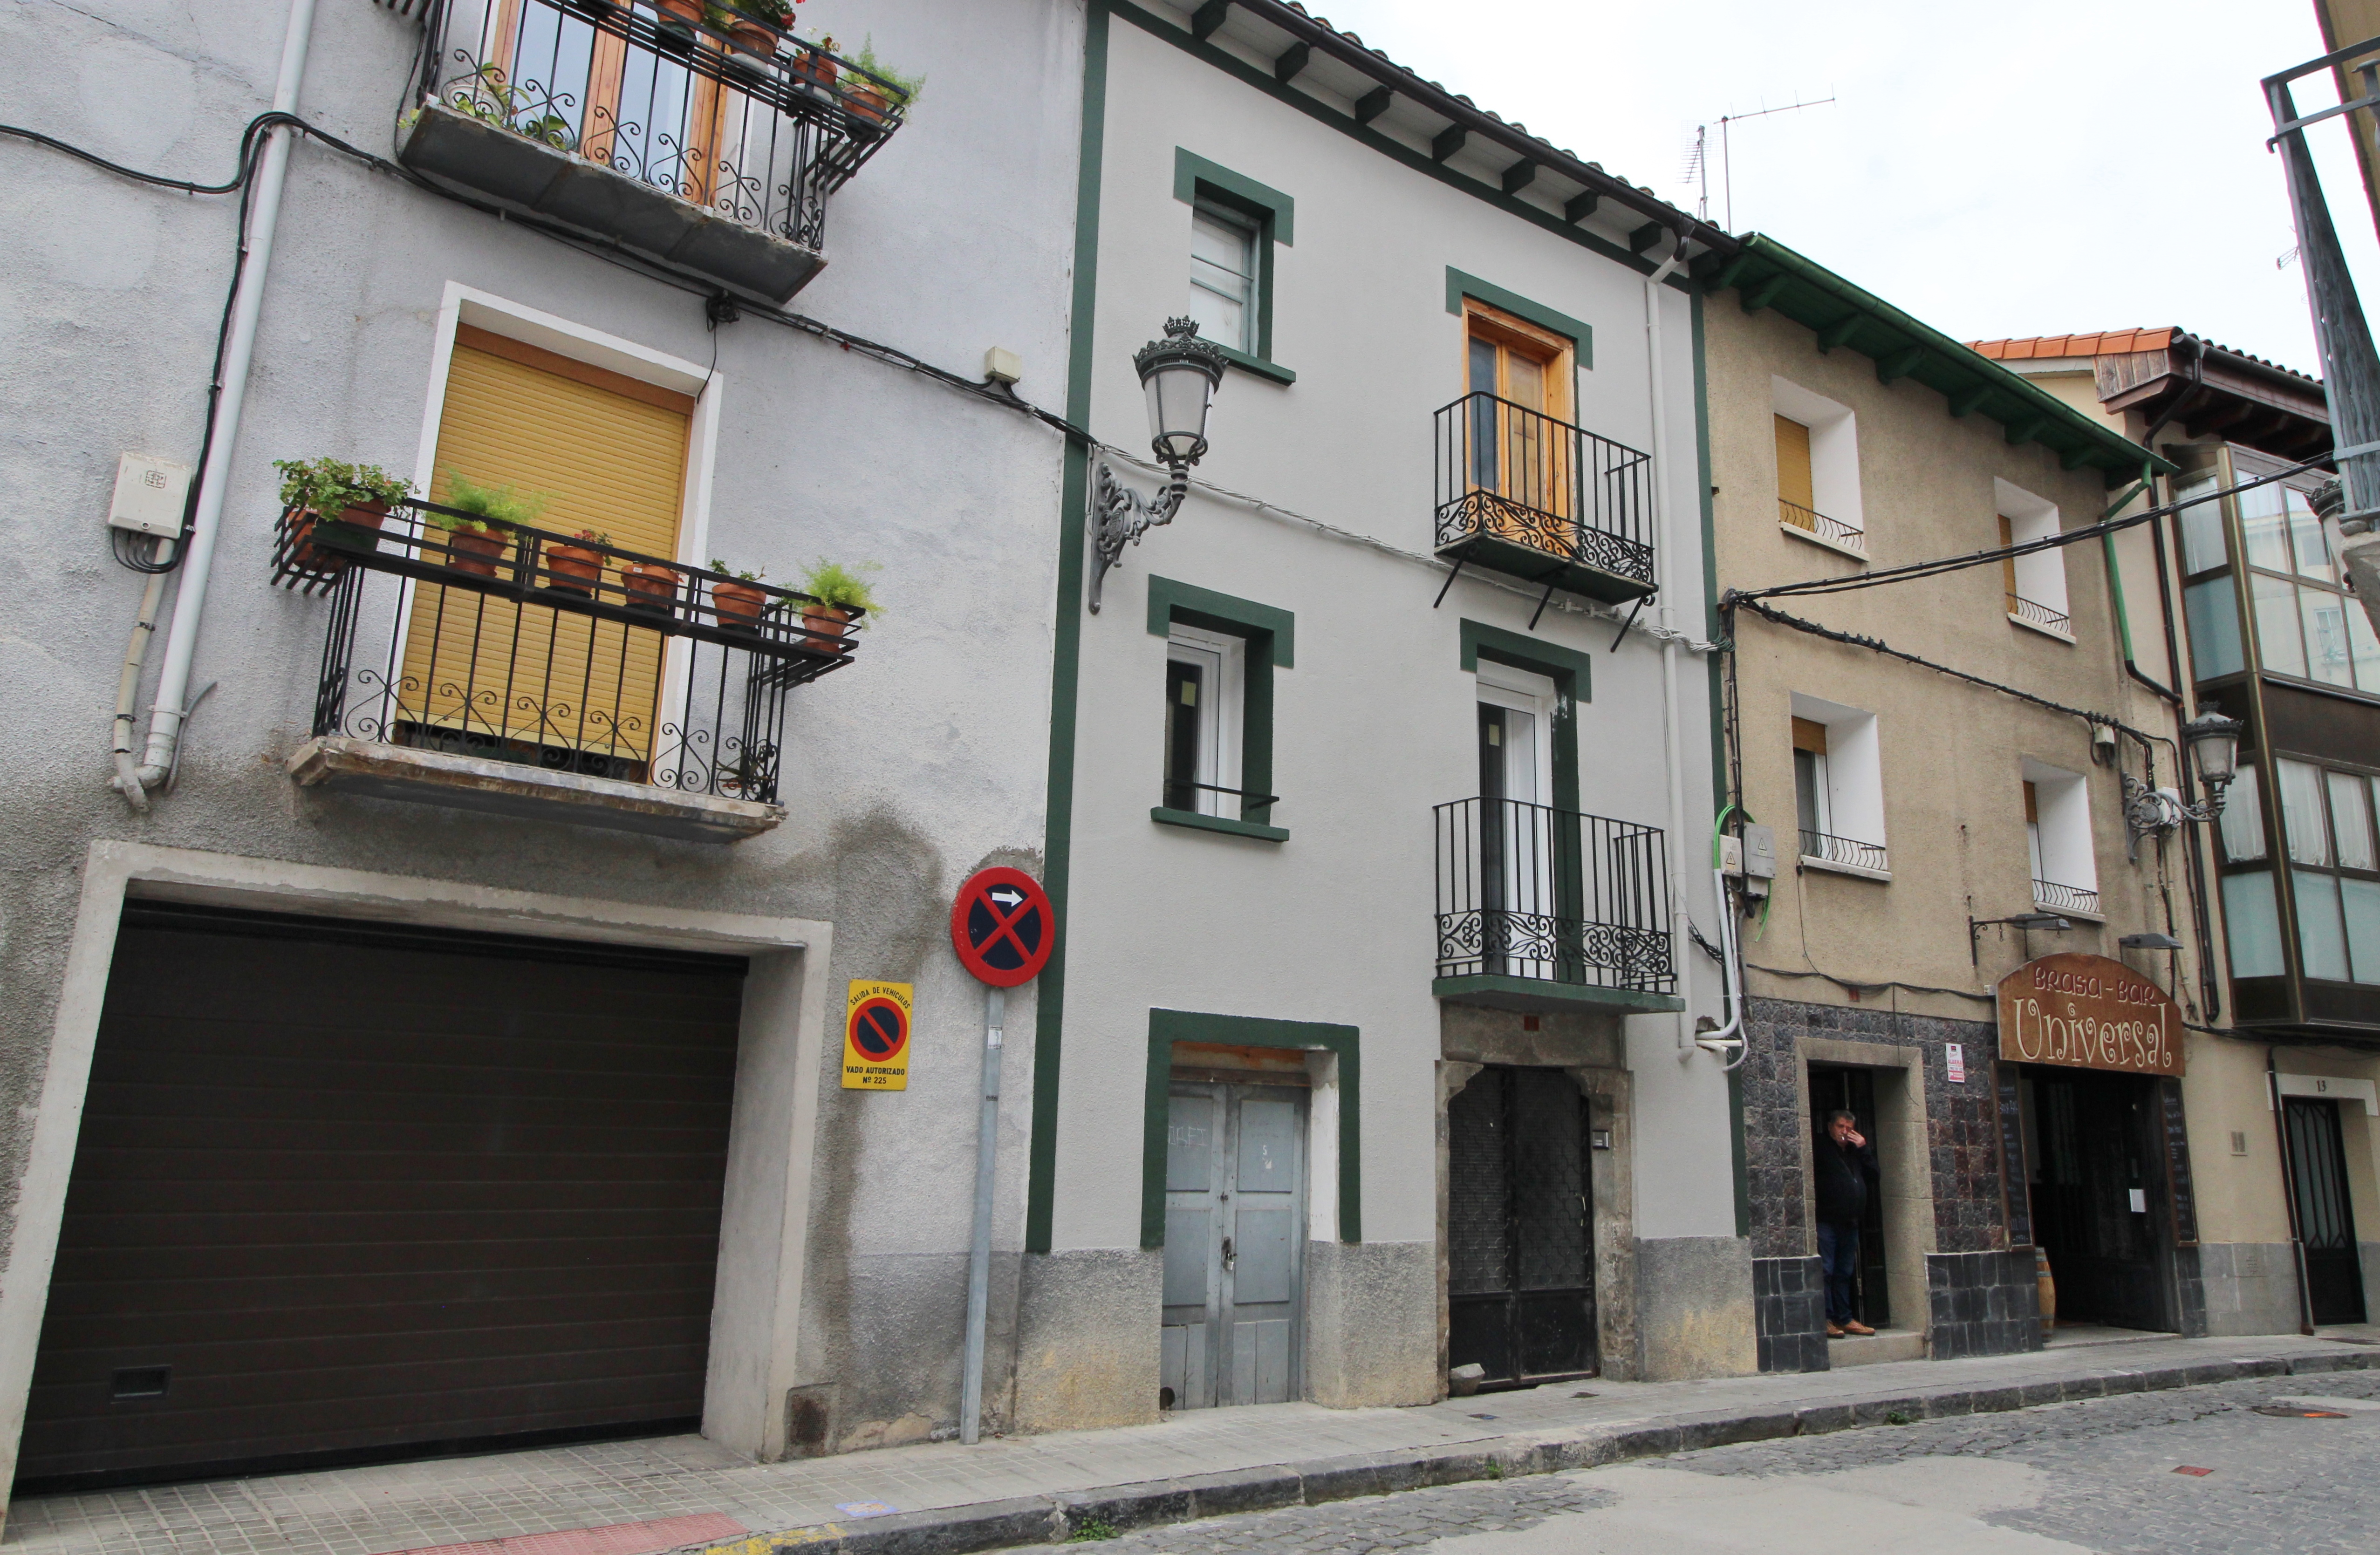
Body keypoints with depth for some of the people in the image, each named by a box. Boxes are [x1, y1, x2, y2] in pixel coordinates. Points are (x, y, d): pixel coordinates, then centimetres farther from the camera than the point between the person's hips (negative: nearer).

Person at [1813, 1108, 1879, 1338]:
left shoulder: (1856, 1152, 22)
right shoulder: (1821, 1149, 1)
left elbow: (1873, 1176, 12)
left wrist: (1864, 1149, 6)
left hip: (1851, 1223, 7)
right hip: (1827, 1222, -7)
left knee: (1845, 1273, 11)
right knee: (1825, 1271, -8)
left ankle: (1845, 1319, 16)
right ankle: (1826, 1320, -7)